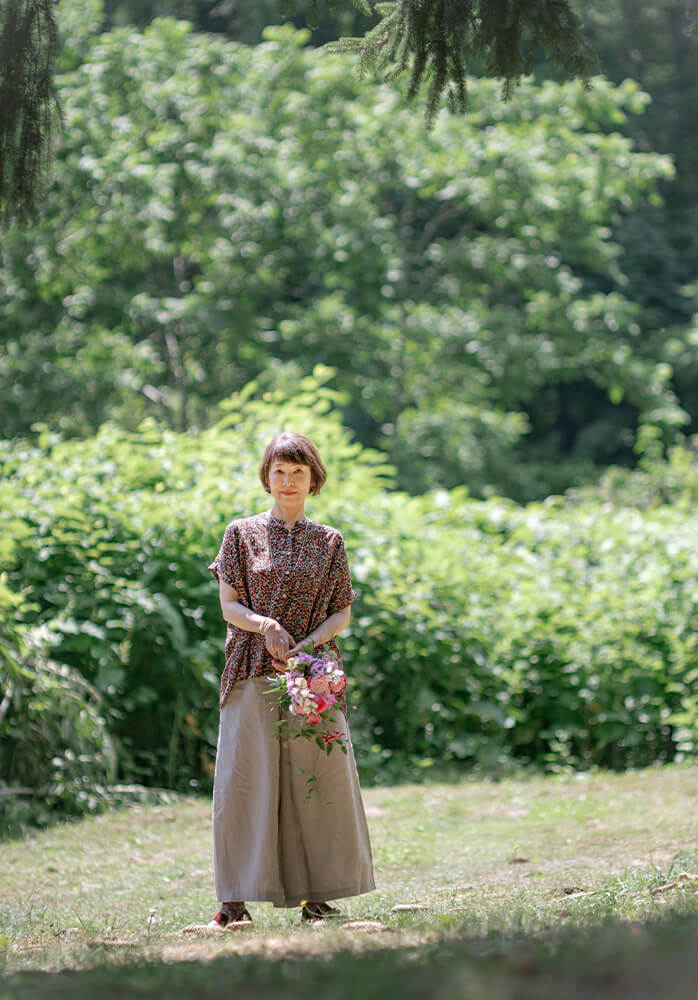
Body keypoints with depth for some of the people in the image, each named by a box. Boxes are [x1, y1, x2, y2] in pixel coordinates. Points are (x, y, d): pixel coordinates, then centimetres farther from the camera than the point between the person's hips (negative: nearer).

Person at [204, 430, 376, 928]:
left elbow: (342, 614, 7)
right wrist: (265, 625, -17)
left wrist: (307, 645, -11)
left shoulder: (329, 542, 10)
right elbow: (229, 606, 3)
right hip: (252, 673, -1)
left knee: (318, 778, -2)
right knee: (244, 779, -5)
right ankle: (235, 901, -3)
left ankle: (315, 894, 5)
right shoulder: (242, 533, 8)